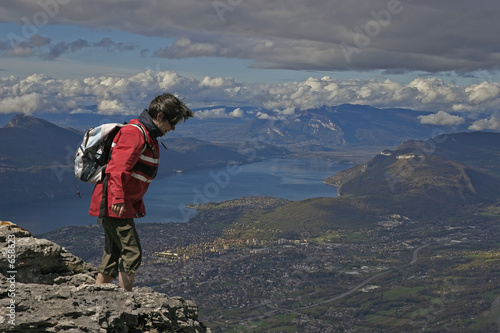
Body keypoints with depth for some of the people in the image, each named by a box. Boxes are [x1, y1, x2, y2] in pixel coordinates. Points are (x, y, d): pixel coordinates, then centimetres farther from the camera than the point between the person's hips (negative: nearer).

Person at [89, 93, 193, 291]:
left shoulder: (148, 135, 18)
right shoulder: (134, 133, -15)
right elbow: (118, 167, -27)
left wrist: (137, 203, 28)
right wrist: (118, 198, -37)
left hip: (124, 204, 11)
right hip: (113, 205, -11)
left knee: (113, 257, 12)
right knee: (132, 254, -10)